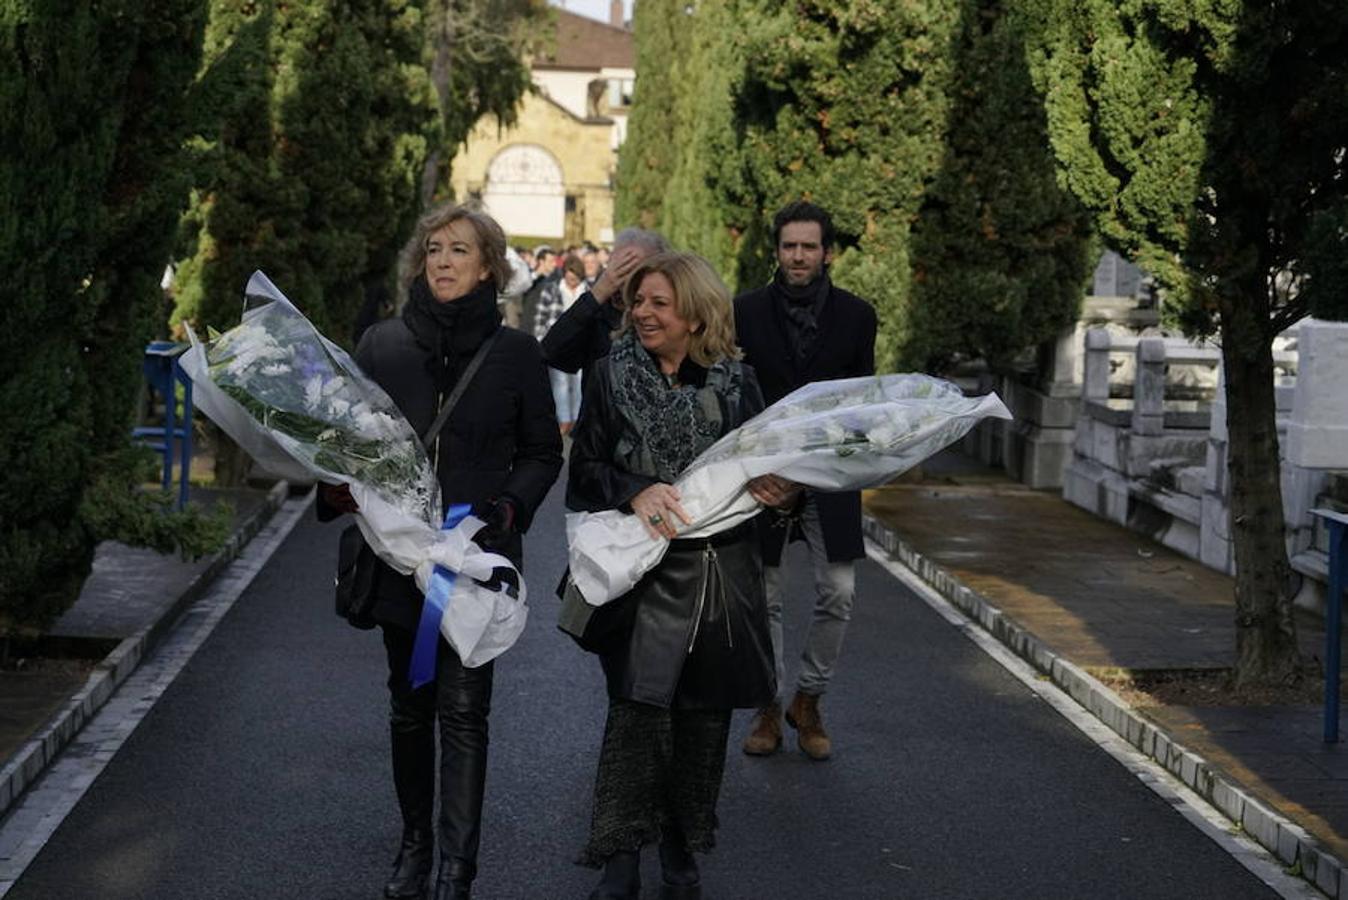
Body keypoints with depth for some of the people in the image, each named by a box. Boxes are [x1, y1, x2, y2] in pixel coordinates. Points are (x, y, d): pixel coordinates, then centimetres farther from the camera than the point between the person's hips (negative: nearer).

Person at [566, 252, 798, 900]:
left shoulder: (735, 380, 6)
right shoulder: (612, 374, 3)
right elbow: (586, 467, 0)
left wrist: (779, 490, -10)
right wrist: (635, 491, -19)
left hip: (720, 572, 2)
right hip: (644, 570, -2)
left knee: (705, 713, 7)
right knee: (637, 708, -11)